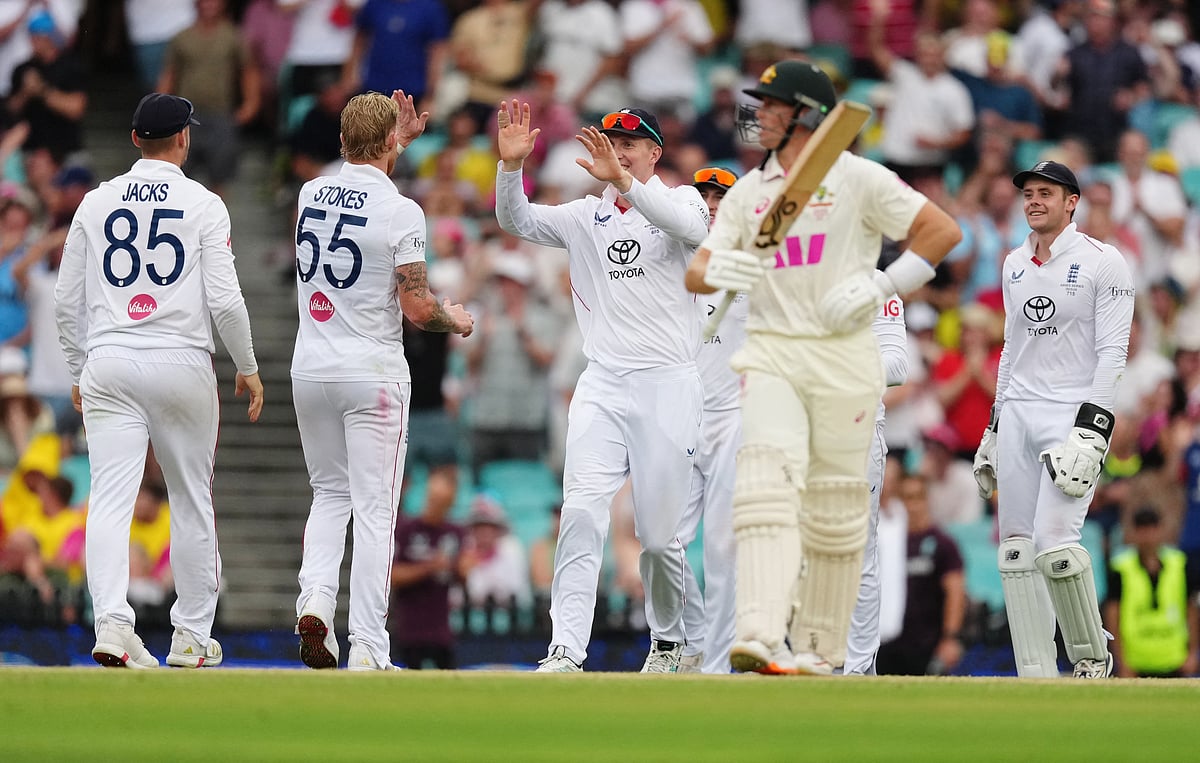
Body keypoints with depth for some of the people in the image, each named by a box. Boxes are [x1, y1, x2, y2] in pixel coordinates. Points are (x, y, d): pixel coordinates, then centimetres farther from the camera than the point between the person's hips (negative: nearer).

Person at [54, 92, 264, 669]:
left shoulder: (97, 202, 7)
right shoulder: (203, 204, -3)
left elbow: (65, 301, 8)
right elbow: (225, 300, -8)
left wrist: (78, 373, 20)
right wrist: (248, 367, 6)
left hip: (109, 365, 2)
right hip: (182, 363, -2)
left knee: (110, 501, -4)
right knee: (192, 502, 11)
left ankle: (111, 623, -22)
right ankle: (191, 637, 17)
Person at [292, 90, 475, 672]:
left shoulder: (311, 194, 5)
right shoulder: (400, 212, -13)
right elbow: (417, 307, -14)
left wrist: (401, 139, 35)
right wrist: (454, 319, 6)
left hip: (310, 372, 5)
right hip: (372, 374, -5)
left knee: (330, 494, 21)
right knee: (374, 510, -1)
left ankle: (315, 598, -3)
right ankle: (367, 650, -4)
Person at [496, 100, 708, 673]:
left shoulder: (680, 201, 2)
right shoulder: (586, 217, 13)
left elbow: (690, 226, -21)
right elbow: (516, 221, 4)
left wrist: (622, 179, -34)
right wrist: (511, 164, -15)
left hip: (668, 387, -2)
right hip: (601, 387, 3)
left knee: (660, 534, 1)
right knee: (582, 512, -15)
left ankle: (669, 641, 25)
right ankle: (566, 652, -21)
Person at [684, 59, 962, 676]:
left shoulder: (857, 179, 0)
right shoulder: (748, 191, 13)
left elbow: (943, 231, -3)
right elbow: (696, 273, 7)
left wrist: (883, 287, -12)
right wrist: (715, 271, -18)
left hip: (844, 355, -3)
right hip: (771, 355, 3)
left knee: (835, 510, 2)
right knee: (765, 484, -17)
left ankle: (821, 648, 14)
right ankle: (761, 639, -31)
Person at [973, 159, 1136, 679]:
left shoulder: (1101, 262, -6)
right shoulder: (1015, 265, 15)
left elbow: (1112, 353, -10)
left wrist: (1090, 435, -19)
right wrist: (994, 431, 19)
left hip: (1073, 414, -7)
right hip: (1018, 414, 7)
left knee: (1054, 546, -19)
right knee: (1016, 549, 0)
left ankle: (1092, 658, 1)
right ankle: (1037, 682, 2)